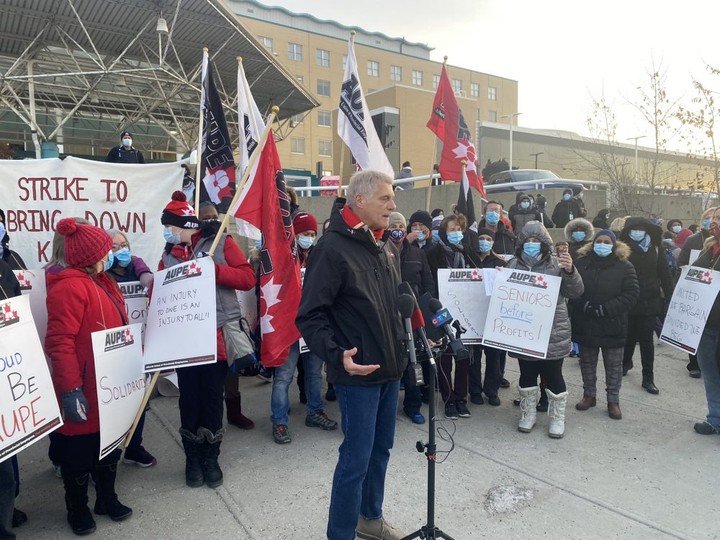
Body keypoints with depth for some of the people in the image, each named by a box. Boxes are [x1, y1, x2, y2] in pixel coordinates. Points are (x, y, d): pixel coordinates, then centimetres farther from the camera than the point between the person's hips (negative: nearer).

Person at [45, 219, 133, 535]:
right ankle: (77, 508, 30)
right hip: (85, 391, -9)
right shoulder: (69, 287, -20)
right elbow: (60, 342, -25)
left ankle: (107, 498, 37)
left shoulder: (100, 281, 11)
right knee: (80, 449, 10)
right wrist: (70, 389, -26)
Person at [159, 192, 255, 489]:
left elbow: (247, 278, -8)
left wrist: (213, 269, -19)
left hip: (217, 333, -2)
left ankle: (210, 458, 26)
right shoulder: (170, 253, 10)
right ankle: (193, 458, 26)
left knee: (212, 396, 8)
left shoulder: (220, 242, -1)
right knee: (189, 397, 8)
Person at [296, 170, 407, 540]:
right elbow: (310, 316, -19)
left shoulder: (387, 249, 10)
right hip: (358, 373, -8)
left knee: (381, 448, 20)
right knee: (356, 458, 2)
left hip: (391, 368, 8)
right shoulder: (333, 248, -16)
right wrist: (336, 356, -30)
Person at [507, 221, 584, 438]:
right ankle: (528, 413, 31)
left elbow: (576, 292, -9)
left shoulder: (556, 264, -4)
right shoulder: (513, 265, 3)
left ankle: (557, 418, 25)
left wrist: (570, 271, -26)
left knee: (553, 375, 8)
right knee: (527, 374, 13)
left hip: (552, 332, -2)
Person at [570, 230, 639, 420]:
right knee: (587, 363, 15)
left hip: (612, 325, -1)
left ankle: (613, 401, 22)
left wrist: (606, 309, -19)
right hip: (585, 324, 2)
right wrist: (583, 306, -17)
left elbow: (632, 293, -11)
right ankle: (589, 395, 30)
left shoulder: (625, 266, -4)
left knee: (613, 366, 10)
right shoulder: (581, 262, 0)